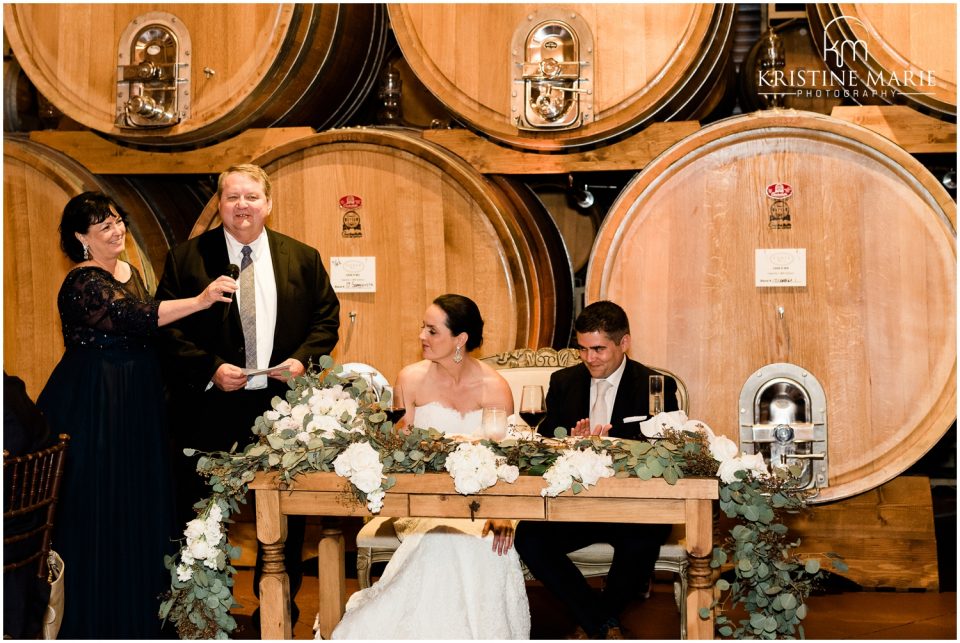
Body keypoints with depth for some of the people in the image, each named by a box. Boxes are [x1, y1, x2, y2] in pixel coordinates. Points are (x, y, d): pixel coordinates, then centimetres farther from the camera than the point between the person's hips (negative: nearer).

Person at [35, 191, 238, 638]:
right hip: (95, 407, -9)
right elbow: (132, 317, -30)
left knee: (140, 504, 13)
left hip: (136, 407, 9)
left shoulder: (130, 273, 12)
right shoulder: (83, 283, -16)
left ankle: (140, 608, 25)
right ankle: (97, 619, 10)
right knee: (100, 506, -1)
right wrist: (200, 300, -36)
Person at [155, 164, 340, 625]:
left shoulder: (303, 258, 6)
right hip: (210, 408, -2)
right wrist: (211, 369, -16)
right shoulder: (186, 258, -1)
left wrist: (304, 359, -9)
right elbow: (168, 329, -4)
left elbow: (327, 318, 9)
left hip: (282, 401, 2)